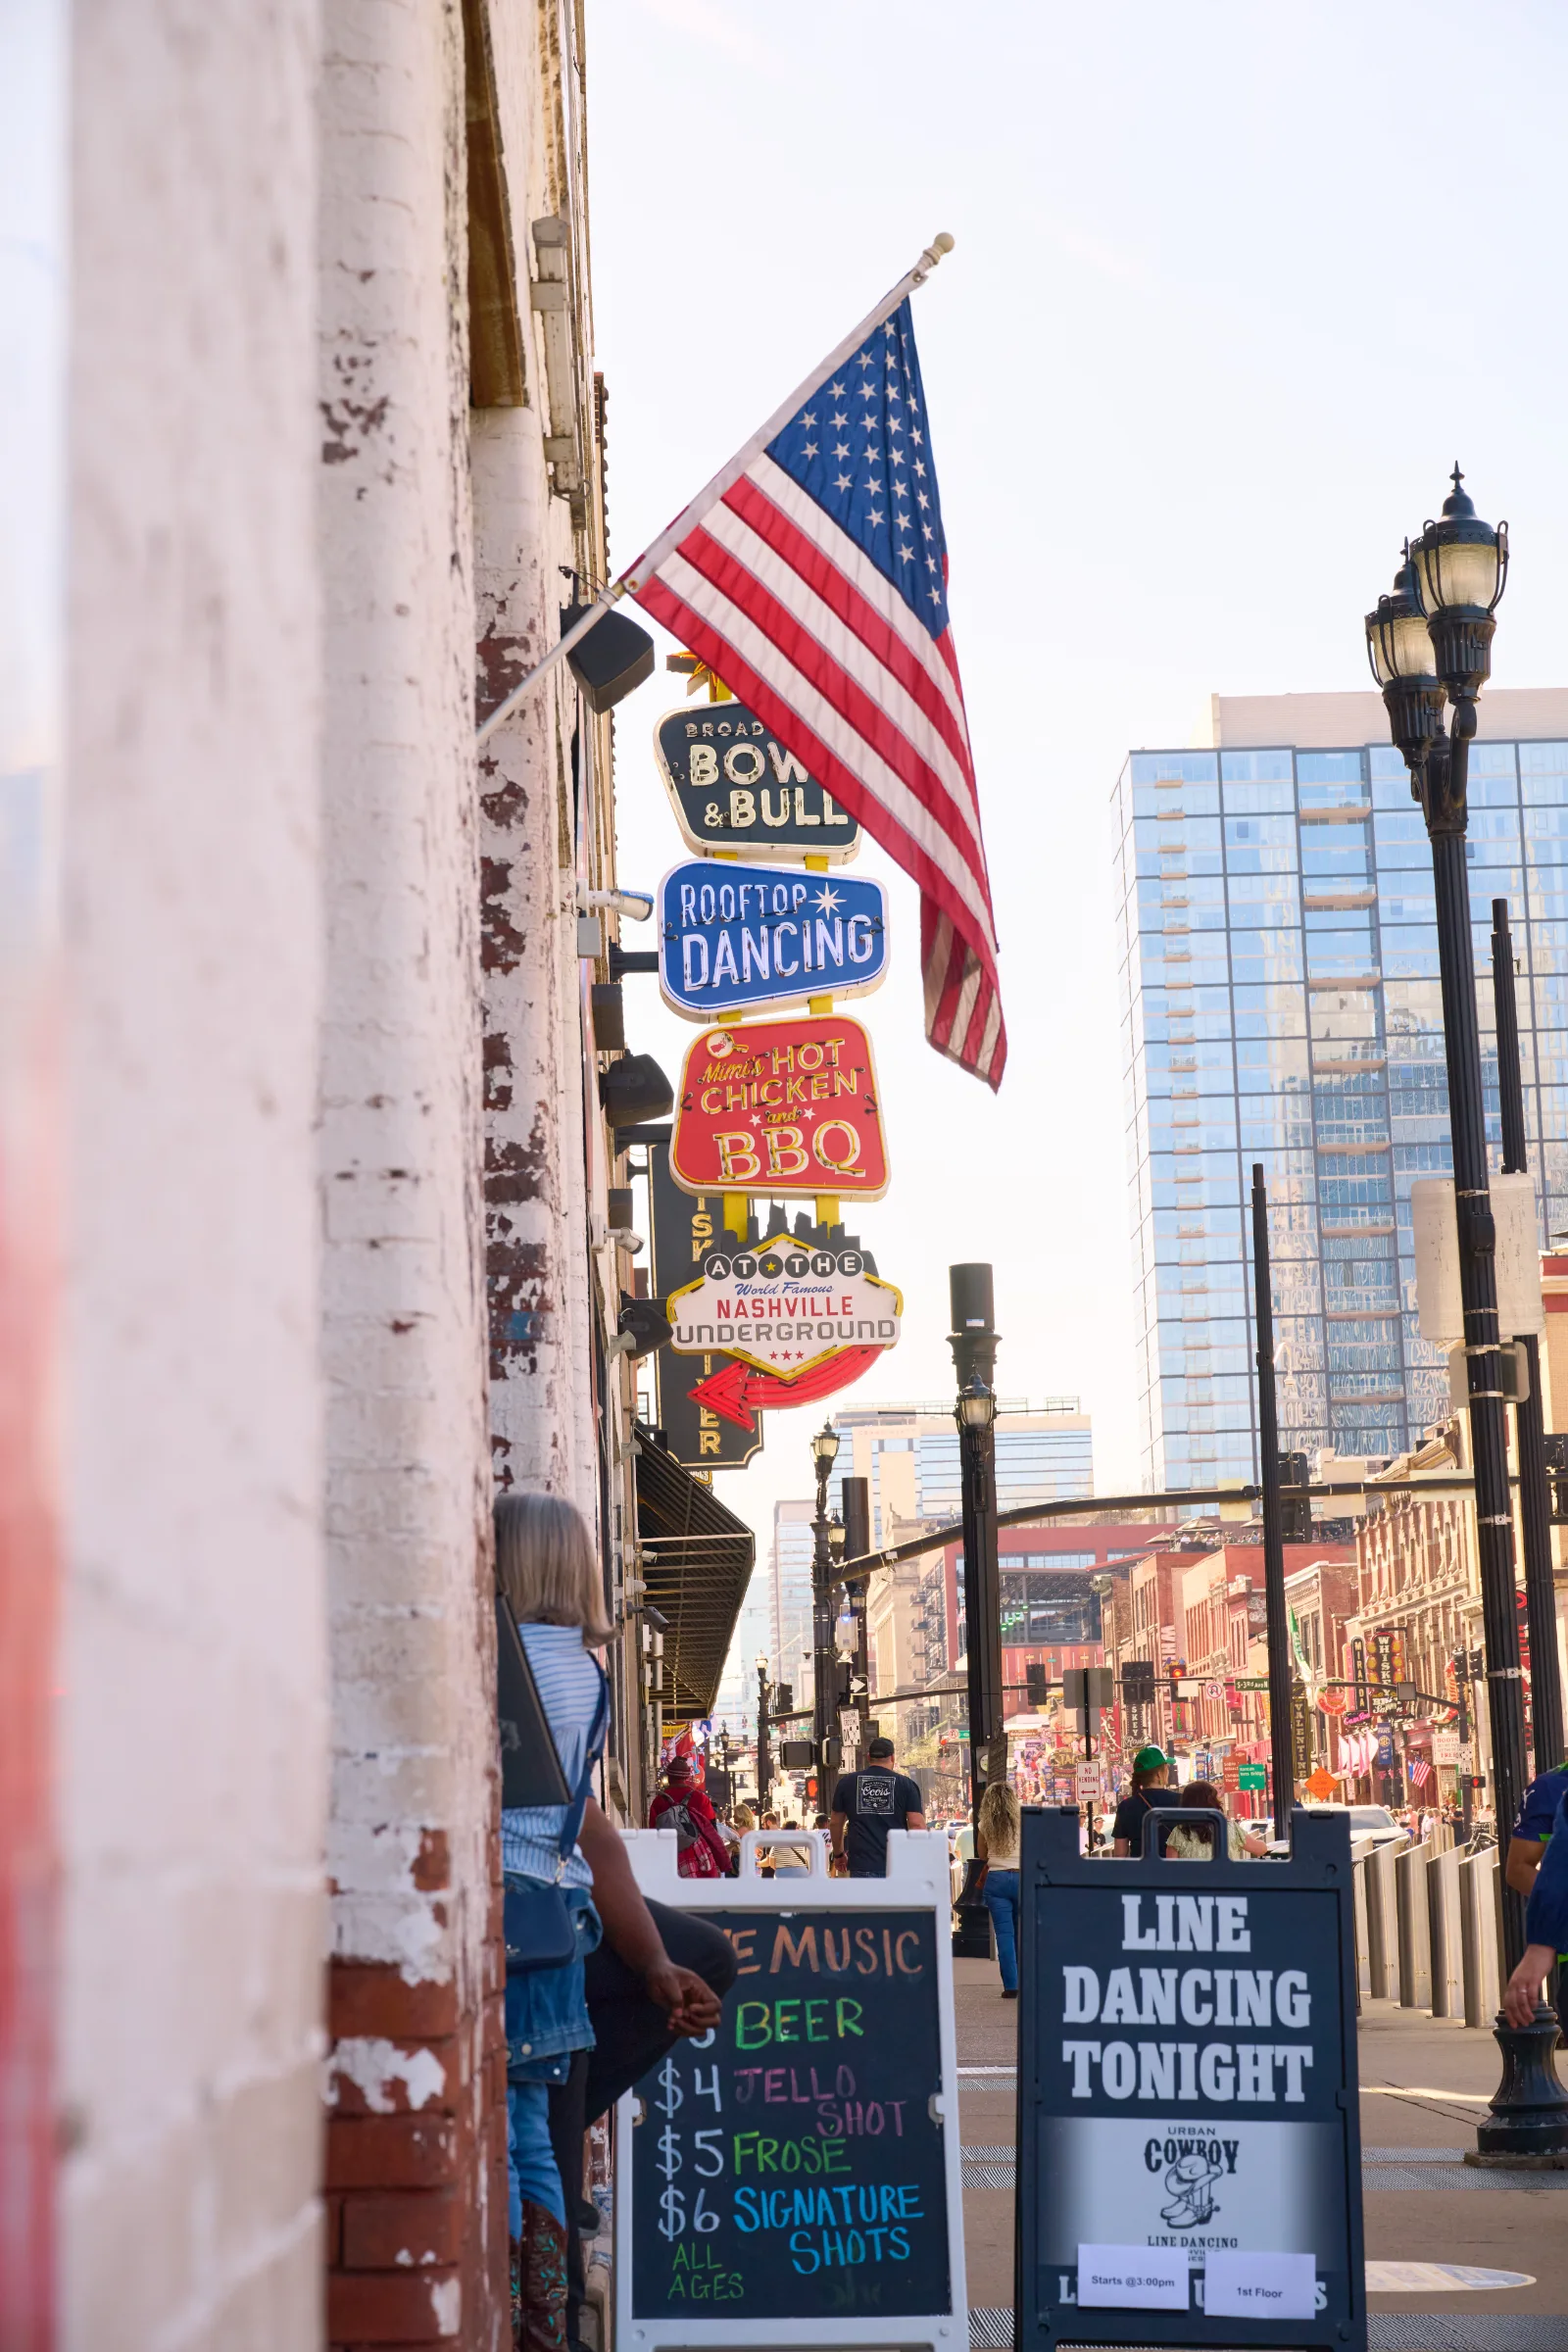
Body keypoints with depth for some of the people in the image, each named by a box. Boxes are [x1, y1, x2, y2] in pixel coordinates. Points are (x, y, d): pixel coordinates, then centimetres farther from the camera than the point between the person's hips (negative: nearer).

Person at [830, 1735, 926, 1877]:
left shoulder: (847, 1783, 8)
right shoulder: (905, 1784, 4)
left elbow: (835, 1823, 16)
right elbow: (917, 1824, -3)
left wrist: (839, 1853, 30)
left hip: (862, 1866, 0)